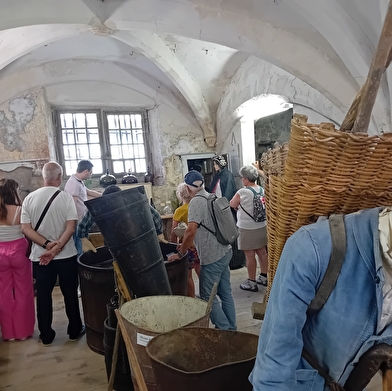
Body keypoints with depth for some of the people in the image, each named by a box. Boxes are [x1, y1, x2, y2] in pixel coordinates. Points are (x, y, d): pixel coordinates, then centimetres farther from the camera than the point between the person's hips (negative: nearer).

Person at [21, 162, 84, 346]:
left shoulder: (29, 198, -2)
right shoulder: (66, 197, -11)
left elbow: (25, 229, -6)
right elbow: (70, 227, -18)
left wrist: (46, 245, -11)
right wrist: (56, 248, -17)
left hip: (39, 256, 2)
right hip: (66, 255, -2)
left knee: (43, 295, 15)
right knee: (70, 293, 13)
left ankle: (46, 336, 26)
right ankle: (74, 330, 26)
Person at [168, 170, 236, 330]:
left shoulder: (196, 201, -17)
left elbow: (191, 230, -26)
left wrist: (180, 254, -13)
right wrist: (188, 245, 18)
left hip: (212, 258, -9)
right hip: (224, 252, 9)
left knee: (208, 296, 6)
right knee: (226, 293, 18)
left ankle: (224, 330, 14)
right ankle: (231, 328, 30)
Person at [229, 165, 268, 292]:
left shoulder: (242, 193, -18)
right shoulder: (262, 190, -1)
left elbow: (231, 205, -4)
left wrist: (238, 206, 17)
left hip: (247, 229, -7)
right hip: (262, 226, 7)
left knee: (250, 255, 3)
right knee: (262, 252, 17)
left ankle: (252, 283, 14)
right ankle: (264, 277, 31)